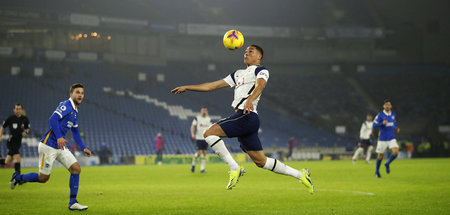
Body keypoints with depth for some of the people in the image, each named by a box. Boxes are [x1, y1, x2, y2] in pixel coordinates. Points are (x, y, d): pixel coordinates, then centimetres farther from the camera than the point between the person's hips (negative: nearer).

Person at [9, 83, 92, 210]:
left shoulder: (75, 112, 16)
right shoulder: (65, 106, -12)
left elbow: (75, 132, 27)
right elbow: (53, 119, -27)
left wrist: (83, 148, 20)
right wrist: (59, 137, -36)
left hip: (61, 147, 9)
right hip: (48, 146, -9)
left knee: (76, 169, -6)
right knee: (43, 178, -2)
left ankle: (73, 203, -2)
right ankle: (17, 178, 24)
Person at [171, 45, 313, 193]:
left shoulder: (261, 70, 5)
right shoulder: (238, 74, 29)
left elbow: (260, 85, -18)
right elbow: (212, 86, 29)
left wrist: (250, 100, -39)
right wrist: (186, 88, 25)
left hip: (247, 116, -8)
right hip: (242, 118, 8)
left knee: (209, 133, -17)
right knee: (261, 161, 7)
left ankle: (234, 169, -16)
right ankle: (300, 175, 14)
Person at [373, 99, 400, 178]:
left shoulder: (393, 115, 7)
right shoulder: (380, 115, -7)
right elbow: (374, 124, -12)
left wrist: (396, 128, 3)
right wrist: (382, 123, -27)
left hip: (391, 138, 3)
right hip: (382, 138, -3)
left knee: (396, 152, -18)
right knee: (380, 156, 3)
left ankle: (387, 164, 10)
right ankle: (377, 171, 27)